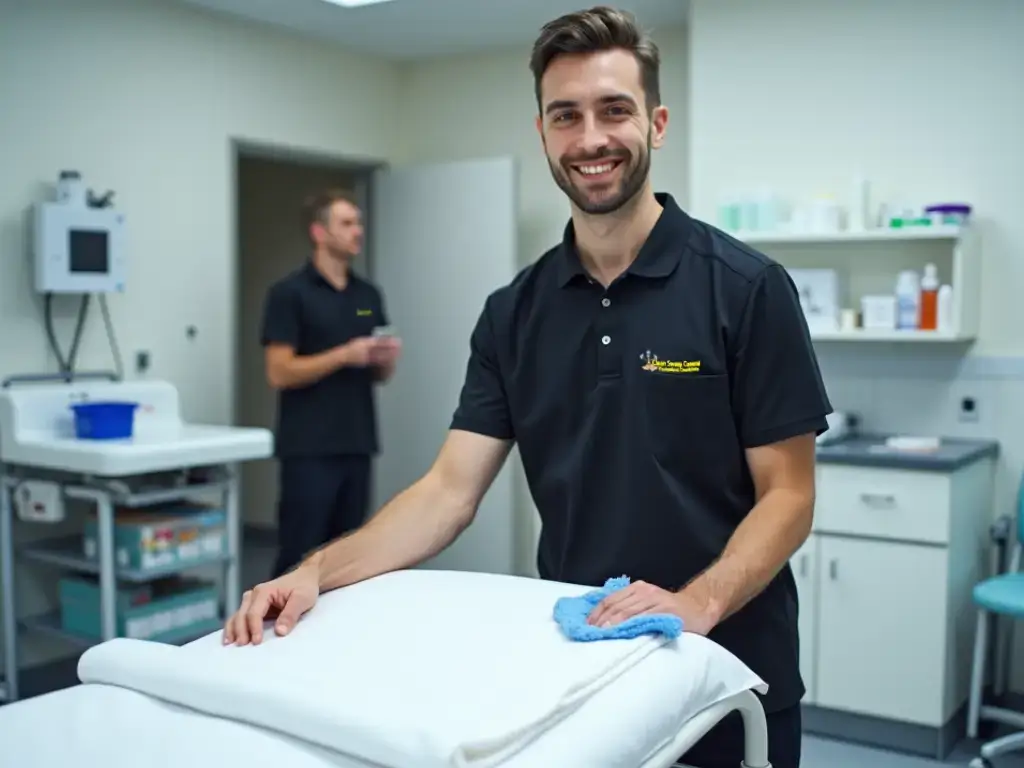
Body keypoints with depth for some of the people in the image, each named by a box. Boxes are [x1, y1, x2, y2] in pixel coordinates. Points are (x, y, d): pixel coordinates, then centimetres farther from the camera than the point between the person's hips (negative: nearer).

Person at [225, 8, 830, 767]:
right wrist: (318, 571, -17)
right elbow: (450, 491, -4)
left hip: (729, 680, -3)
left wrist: (697, 603, -27)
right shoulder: (514, 311, 1)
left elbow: (788, 496, -11)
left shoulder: (746, 288, -11)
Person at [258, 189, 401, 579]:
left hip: (357, 446, 7)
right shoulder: (289, 293, -8)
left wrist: (387, 359, -7)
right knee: (299, 557, -3)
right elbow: (279, 373, -13)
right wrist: (345, 355, -21)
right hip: (308, 449, -6)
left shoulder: (369, 294, 12)